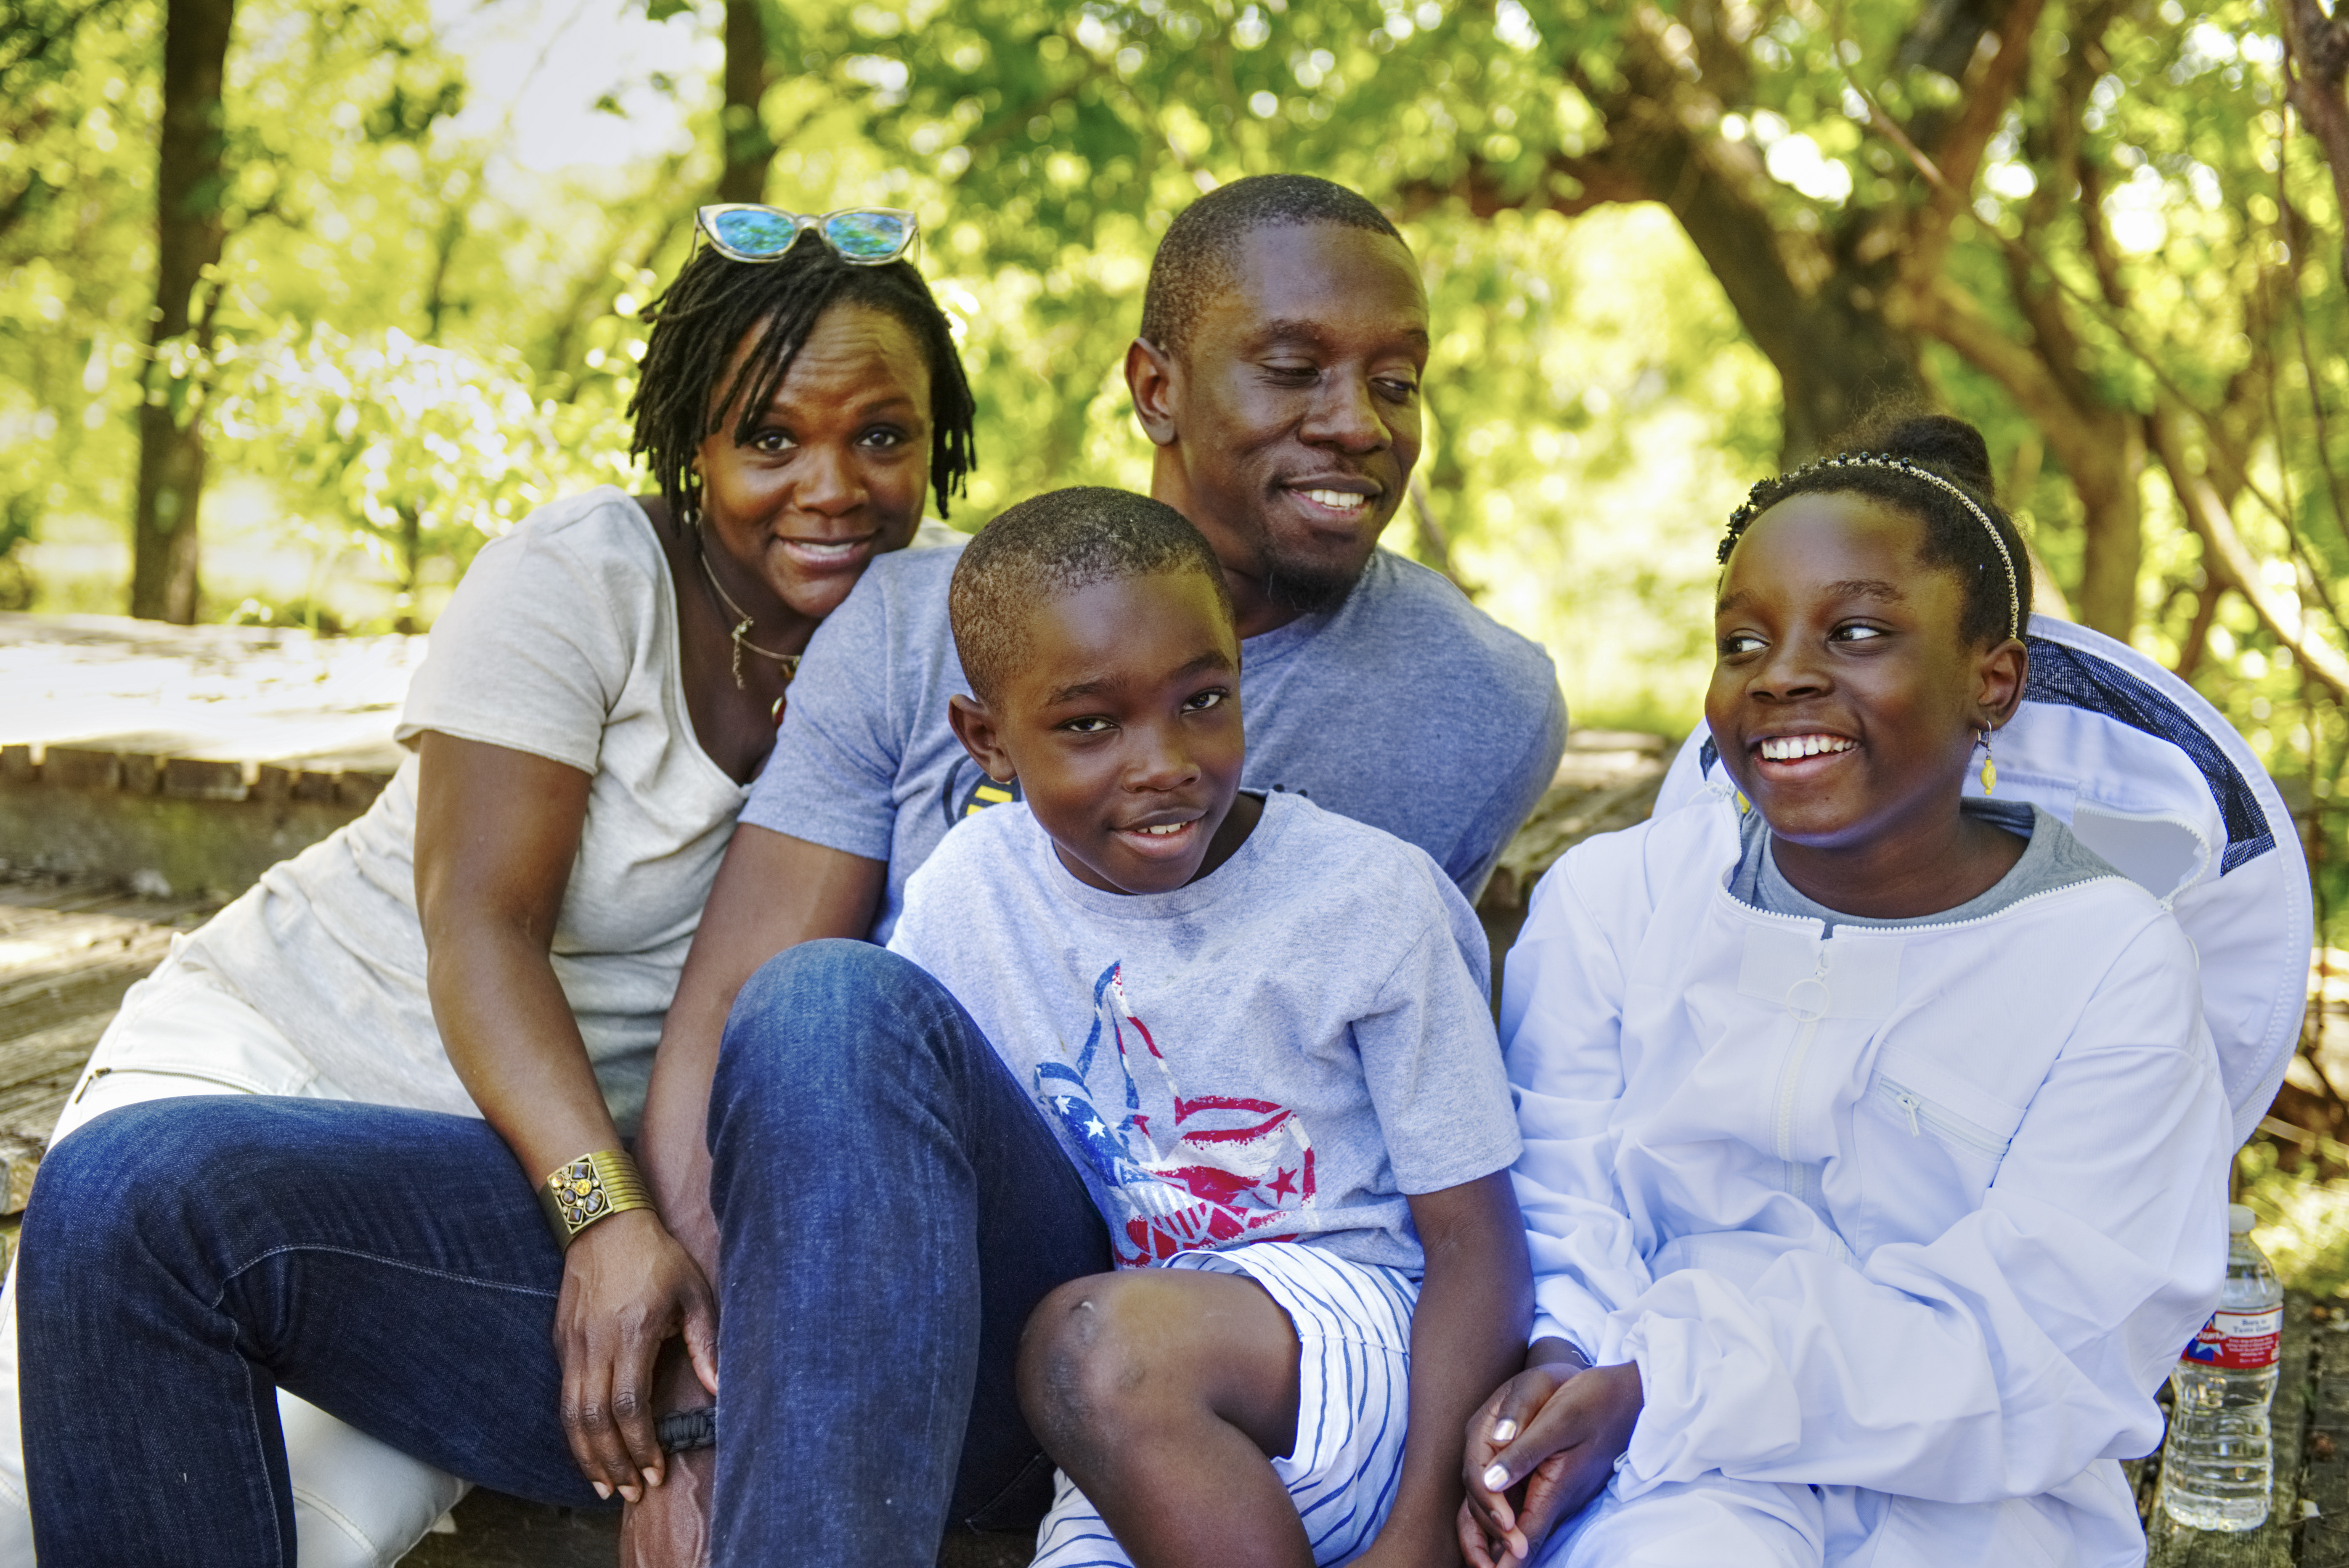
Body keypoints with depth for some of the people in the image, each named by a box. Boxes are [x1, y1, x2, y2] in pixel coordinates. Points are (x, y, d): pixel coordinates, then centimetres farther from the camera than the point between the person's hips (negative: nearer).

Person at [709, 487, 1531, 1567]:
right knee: (832, 1001, -17)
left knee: (1106, 1342, -40)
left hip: (1349, 1327, -4)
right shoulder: (970, 892, -2)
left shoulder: (1371, 900, -10)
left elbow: (1477, 1247, -7)